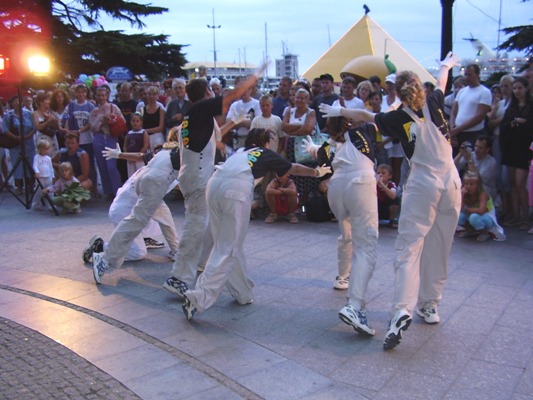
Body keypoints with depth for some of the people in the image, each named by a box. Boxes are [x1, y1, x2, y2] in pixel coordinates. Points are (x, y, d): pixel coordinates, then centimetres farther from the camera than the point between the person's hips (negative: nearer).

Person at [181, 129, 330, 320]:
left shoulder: (240, 152, 34)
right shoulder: (267, 154, 25)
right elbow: (294, 169, 40)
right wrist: (317, 172, 58)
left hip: (214, 184, 6)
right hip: (237, 189, -6)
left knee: (224, 244, 16)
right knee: (228, 250, -1)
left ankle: (243, 293, 26)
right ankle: (199, 297, -11)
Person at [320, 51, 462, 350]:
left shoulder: (398, 119, -4)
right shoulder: (434, 105, 5)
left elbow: (365, 116, 11)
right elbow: (442, 84, 28)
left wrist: (339, 111, 27)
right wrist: (446, 66, 50)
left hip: (423, 185, -4)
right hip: (451, 183, 4)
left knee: (409, 249, -8)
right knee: (439, 249, 13)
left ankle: (402, 310, -23)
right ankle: (430, 306, 22)